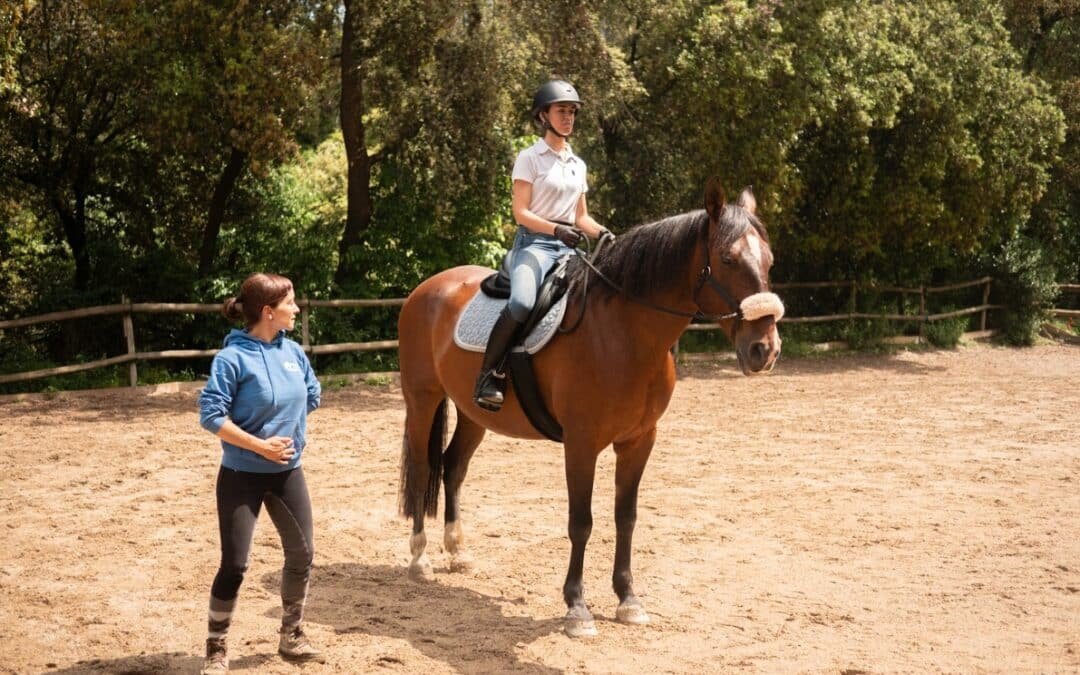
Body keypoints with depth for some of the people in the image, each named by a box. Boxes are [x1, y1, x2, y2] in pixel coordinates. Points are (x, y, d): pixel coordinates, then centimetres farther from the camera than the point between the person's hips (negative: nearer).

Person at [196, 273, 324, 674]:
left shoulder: (293, 351, 1)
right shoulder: (233, 358, -17)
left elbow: (311, 395, 17)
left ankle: (292, 637, 31)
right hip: (242, 475, -6)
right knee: (234, 564, -3)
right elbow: (211, 416, -20)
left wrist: (293, 427, 6)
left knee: (302, 554, 12)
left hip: (288, 472, 6)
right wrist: (260, 445, -20)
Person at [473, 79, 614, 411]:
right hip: (534, 243, -6)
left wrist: (601, 232, 1)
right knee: (522, 303, -34)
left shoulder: (578, 164, 18)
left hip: (568, 247, 7)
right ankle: (489, 375, -20)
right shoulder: (530, 158, 0)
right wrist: (556, 229, -22)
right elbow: (520, 212, -7)